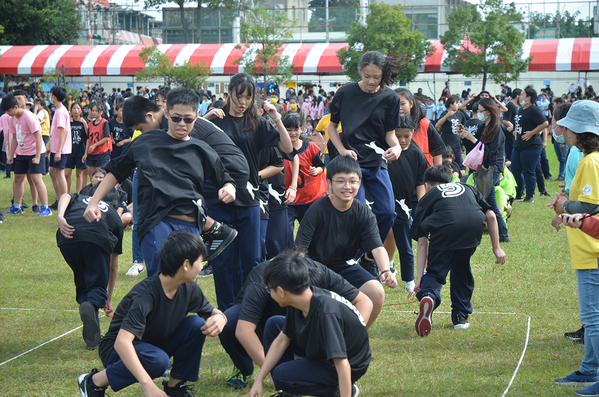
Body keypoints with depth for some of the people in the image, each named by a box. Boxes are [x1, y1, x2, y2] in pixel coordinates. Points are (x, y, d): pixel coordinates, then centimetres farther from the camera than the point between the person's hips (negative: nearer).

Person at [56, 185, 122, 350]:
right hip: (97, 240, -2)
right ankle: (92, 304, -24)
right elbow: (113, 267, 40)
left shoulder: (79, 198, 40)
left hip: (68, 238, 2)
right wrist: (108, 299, 49)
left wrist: (60, 217, -7)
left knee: (82, 285, 20)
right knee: (97, 286, 11)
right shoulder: (114, 216, 35)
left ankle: (92, 338, 11)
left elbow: (65, 196, 11)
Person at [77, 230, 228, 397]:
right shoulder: (145, 294, -32)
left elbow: (212, 312, 6)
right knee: (158, 360, -38)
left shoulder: (189, 289, -9)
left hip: (154, 346, 7)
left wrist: (219, 318, -22)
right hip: (118, 350, -6)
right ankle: (95, 381, -14)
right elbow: (122, 342, -42)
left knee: (196, 324, -15)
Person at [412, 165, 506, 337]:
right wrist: (496, 247, 31)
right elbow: (490, 215, 25)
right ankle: (460, 316, 26)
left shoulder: (428, 197, 30)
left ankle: (428, 296, -21)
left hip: (444, 227, -2)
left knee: (436, 271, 11)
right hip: (475, 224, 2)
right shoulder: (467, 188, 39)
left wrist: (419, 279, 19)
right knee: (462, 267, 27)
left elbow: (422, 242, 22)